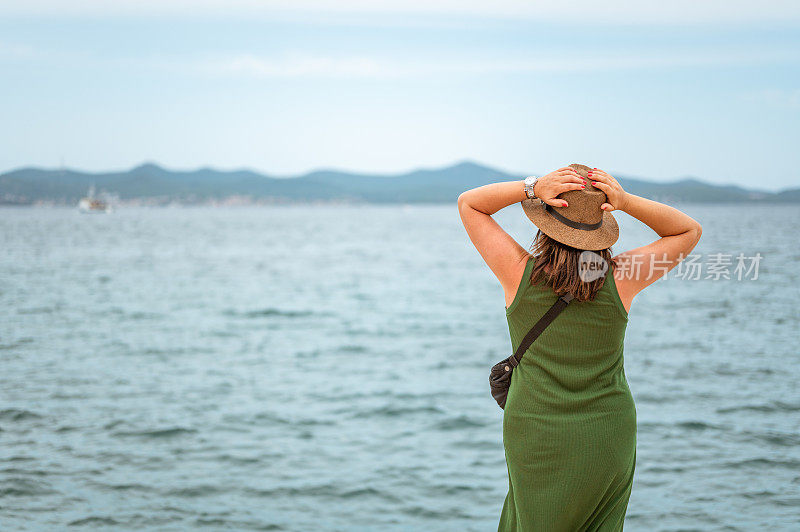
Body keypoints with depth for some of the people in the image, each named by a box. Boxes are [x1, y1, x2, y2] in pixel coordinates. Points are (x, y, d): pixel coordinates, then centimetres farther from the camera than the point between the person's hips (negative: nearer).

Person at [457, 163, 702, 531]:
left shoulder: (521, 273, -13)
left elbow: (468, 203, 1)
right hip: (610, 438, 1)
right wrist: (626, 202, -12)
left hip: (536, 440, -1)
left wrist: (531, 188, -16)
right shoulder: (620, 278, -11)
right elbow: (689, 231, 4)